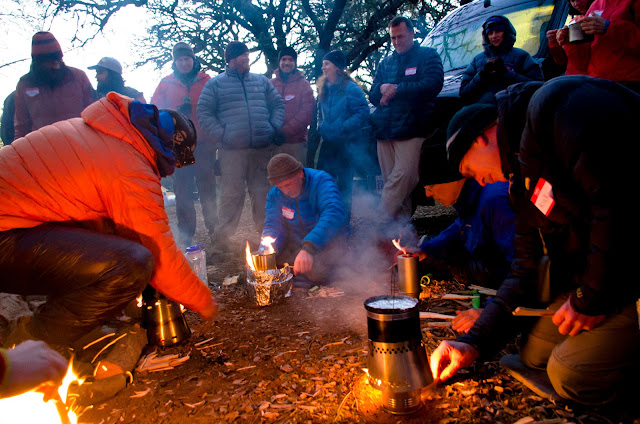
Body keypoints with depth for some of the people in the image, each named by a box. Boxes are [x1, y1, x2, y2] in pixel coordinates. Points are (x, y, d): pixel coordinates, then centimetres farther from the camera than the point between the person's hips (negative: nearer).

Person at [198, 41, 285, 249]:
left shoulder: (261, 81, 19)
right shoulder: (216, 84, 8)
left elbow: (278, 104, 20)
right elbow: (204, 113, 3)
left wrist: (274, 127, 5)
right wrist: (221, 134, -8)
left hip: (262, 148, 3)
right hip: (232, 149, -3)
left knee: (263, 192, 8)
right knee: (232, 194, -3)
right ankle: (223, 236, 9)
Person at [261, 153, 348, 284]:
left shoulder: (321, 181, -21)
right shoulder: (274, 194, -2)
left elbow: (334, 214, -38)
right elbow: (273, 226, -3)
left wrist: (309, 248, -51)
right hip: (295, 246, 5)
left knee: (314, 270, -36)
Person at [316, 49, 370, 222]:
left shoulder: (351, 88, -9)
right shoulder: (323, 89, 12)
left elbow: (363, 112, -15)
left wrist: (343, 127, -21)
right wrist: (321, 127, 7)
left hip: (347, 143, -6)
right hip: (328, 142, 6)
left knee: (344, 184, 2)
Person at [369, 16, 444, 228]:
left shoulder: (428, 56, 10)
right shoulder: (385, 63, 24)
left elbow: (432, 85, -7)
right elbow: (372, 95, 19)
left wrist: (397, 89, -6)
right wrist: (382, 89, -5)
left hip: (412, 130, -5)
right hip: (385, 131, 5)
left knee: (403, 176, -19)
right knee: (390, 181, 1)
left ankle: (381, 221, -16)